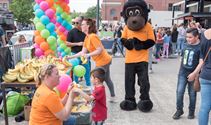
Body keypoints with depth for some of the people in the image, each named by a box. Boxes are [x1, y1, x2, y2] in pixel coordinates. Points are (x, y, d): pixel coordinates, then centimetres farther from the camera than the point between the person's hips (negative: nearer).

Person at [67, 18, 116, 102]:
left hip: (103, 61, -10)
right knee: (107, 79, 20)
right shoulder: (87, 37, 7)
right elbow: (83, 52, 6)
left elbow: (100, 50, -27)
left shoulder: (92, 37, -22)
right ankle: (112, 96, 34)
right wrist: (70, 57, 4)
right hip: (104, 60, 10)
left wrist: (88, 55, -29)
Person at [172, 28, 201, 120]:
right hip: (182, 73, 4)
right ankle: (179, 110, 16)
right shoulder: (187, 45, 6)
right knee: (179, 92, 1)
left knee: (192, 94, 9)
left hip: (193, 74, -4)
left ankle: (191, 112, 25)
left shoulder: (200, 47, -12)